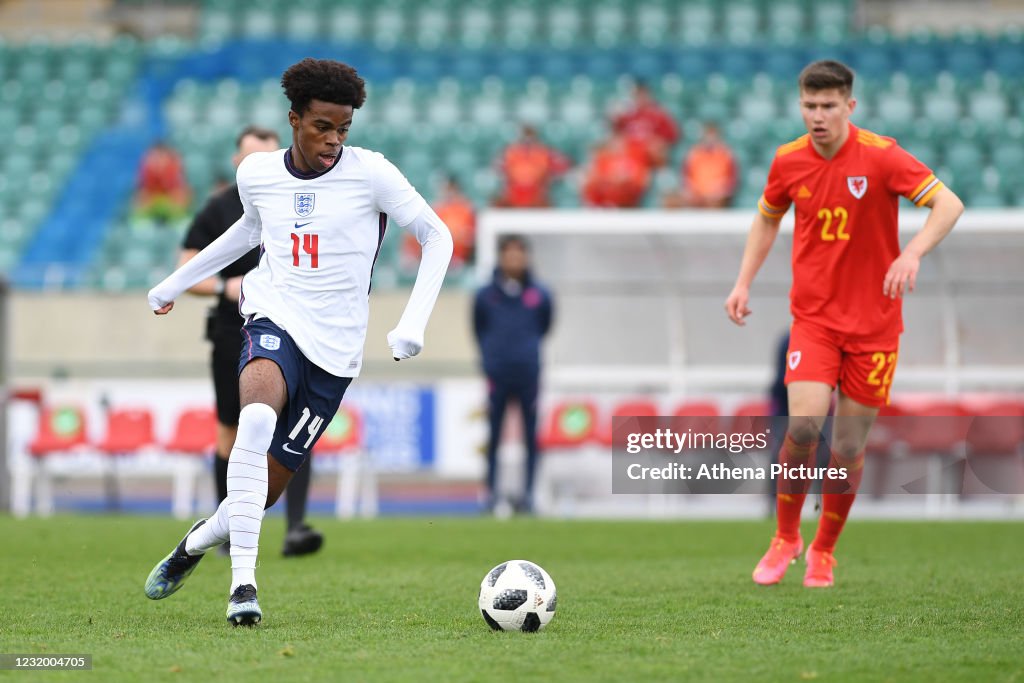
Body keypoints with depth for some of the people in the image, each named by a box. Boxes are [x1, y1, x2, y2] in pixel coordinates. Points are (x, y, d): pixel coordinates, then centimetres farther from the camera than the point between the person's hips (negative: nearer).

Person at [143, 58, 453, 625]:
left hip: (334, 346, -1)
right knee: (257, 418, -34)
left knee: (267, 488, -1)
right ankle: (243, 579, -33)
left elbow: (437, 237, 0)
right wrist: (173, 284, 36)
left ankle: (198, 540, 34)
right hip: (273, 320, 1)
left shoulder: (370, 174, -6)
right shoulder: (257, 173, 5)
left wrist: (413, 323, -12)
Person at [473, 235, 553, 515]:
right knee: (494, 434, 1)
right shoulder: (486, 296, 2)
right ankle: (491, 490, 8)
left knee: (531, 434, 1)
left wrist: (530, 348, 11)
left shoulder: (539, 296, 2)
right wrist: (489, 356, 9)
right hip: (498, 374, 0)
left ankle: (528, 491, 6)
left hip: (528, 374, 0)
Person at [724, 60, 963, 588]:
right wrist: (744, 282, 8)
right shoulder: (788, 161, -1)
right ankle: (785, 537, 4)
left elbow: (949, 204, -15)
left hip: (873, 322, -1)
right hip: (813, 316, 1)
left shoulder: (880, 156, -12)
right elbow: (767, 218, 18)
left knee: (849, 445, 2)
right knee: (803, 424, -18)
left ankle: (824, 550, 23)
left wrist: (912, 252, -31)